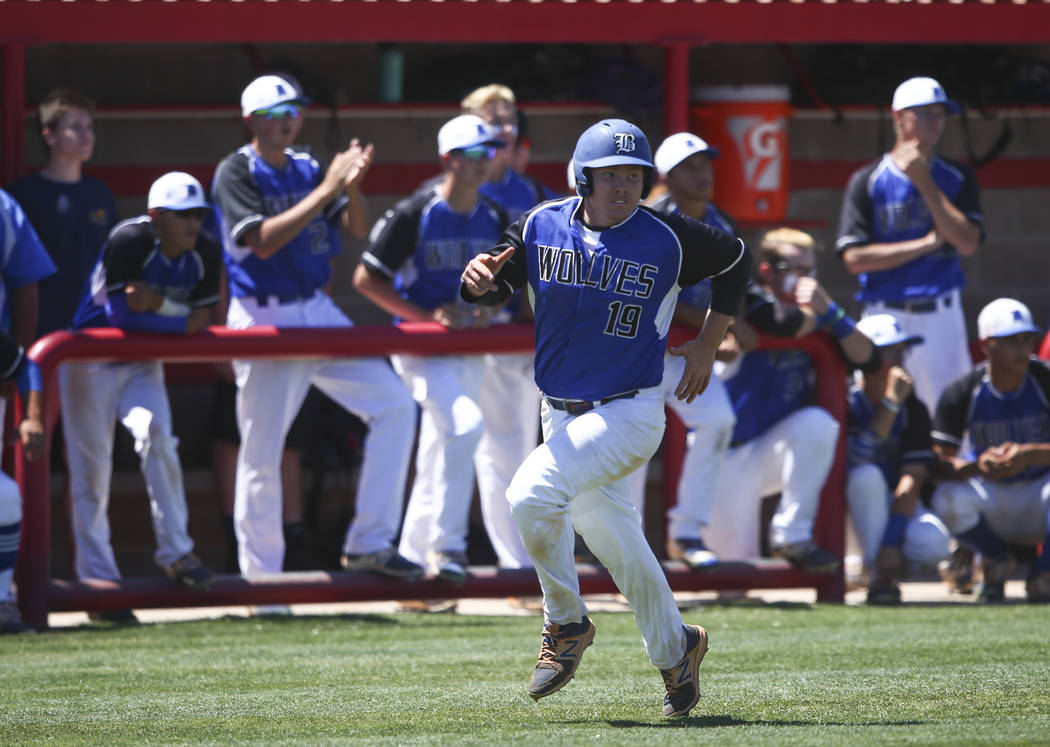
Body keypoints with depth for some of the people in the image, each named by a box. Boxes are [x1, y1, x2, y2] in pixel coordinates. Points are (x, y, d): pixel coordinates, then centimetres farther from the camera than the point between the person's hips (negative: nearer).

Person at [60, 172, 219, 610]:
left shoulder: (205, 252, -8)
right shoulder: (129, 241, -25)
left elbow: (201, 319, -6)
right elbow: (121, 315, -26)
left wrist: (158, 303, -22)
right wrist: (181, 322, -22)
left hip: (142, 365, 4)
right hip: (91, 360, -4)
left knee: (156, 437, -19)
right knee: (92, 467, -2)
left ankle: (175, 553, -10)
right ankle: (98, 580, 4)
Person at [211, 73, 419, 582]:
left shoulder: (307, 166, 10)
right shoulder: (236, 173, -9)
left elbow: (353, 225, 8)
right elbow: (262, 240, -22)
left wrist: (352, 185, -13)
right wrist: (325, 189, -24)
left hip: (318, 312, 6)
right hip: (265, 321, -6)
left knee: (394, 405, -2)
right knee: (261, 454, -3)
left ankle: (369, 544, 2)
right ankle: (261, 584, 5)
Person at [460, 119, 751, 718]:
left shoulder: (669, 240, -10)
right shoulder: (541, 228, -2)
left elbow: (736, 260, 6)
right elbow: (493, 289, 0)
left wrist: (708, 346, 5)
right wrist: (477, 280, -25)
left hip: (629, 414, -5)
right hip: (563, 416, 5)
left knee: (531, 493, -24)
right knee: (614, 540, 15)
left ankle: (567, 623, -5)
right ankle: (675, 649, 36)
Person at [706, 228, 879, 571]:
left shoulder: (815, 318, 4)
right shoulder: (753, 302, -12)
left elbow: (868, 359, -3)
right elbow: (785, 323, -33)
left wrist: (829, 310, -12)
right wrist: (816, 315, -12)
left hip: (770, 455, 4)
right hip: (727, 458, -4)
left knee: (818, 422, -28)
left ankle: (791, 536, -21)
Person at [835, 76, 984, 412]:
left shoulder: (958, 177, 8)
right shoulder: (867, 181, 1)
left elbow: (967, 243, -6)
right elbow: (854, 258, -7)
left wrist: (924, 183, -8)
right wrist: (928, 243, -9)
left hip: (942, 317, 2)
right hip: (885, 317, -2)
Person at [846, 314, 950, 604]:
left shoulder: (913, 410, -6)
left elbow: (912, 479, -14)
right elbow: (856, 458, -30)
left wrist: (891, 542, -26)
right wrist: (891, 403, -32)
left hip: (897, 505, 2)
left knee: (932, 543, -30)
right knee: (867, 475, -37)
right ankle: (879, 577, -29)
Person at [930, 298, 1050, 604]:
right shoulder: (963, 393, -9)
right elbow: (940, 464, -13)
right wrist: (978, 465, -34)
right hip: (989, 496, 1)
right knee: (948, 498, -32)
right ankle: (996, 561, 1)